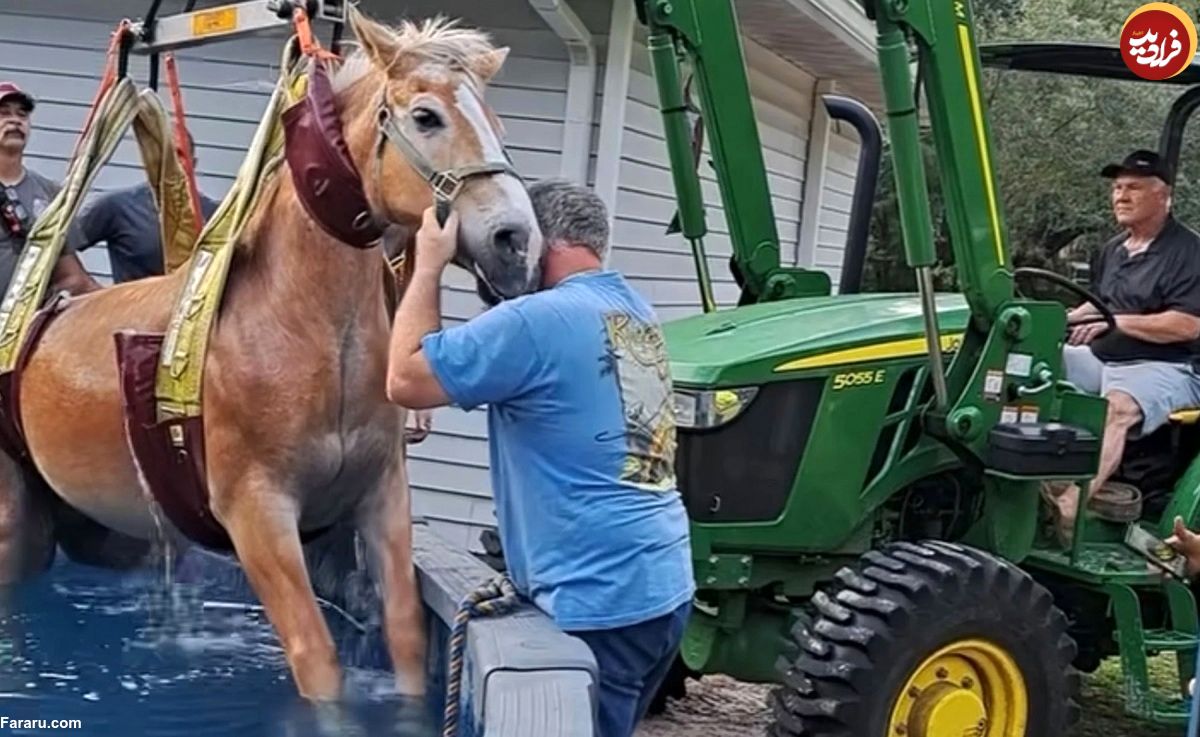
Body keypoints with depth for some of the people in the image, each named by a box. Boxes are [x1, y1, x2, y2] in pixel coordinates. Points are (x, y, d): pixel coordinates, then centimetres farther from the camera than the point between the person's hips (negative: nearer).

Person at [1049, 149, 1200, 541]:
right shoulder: (1113, 249, 20)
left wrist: (1117, 322, -19)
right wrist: (1063, 319, 10)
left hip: (1164, 368, -9)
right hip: (1102, 359, 9)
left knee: (1119, 406, -39)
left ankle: (1069, 509, -55)